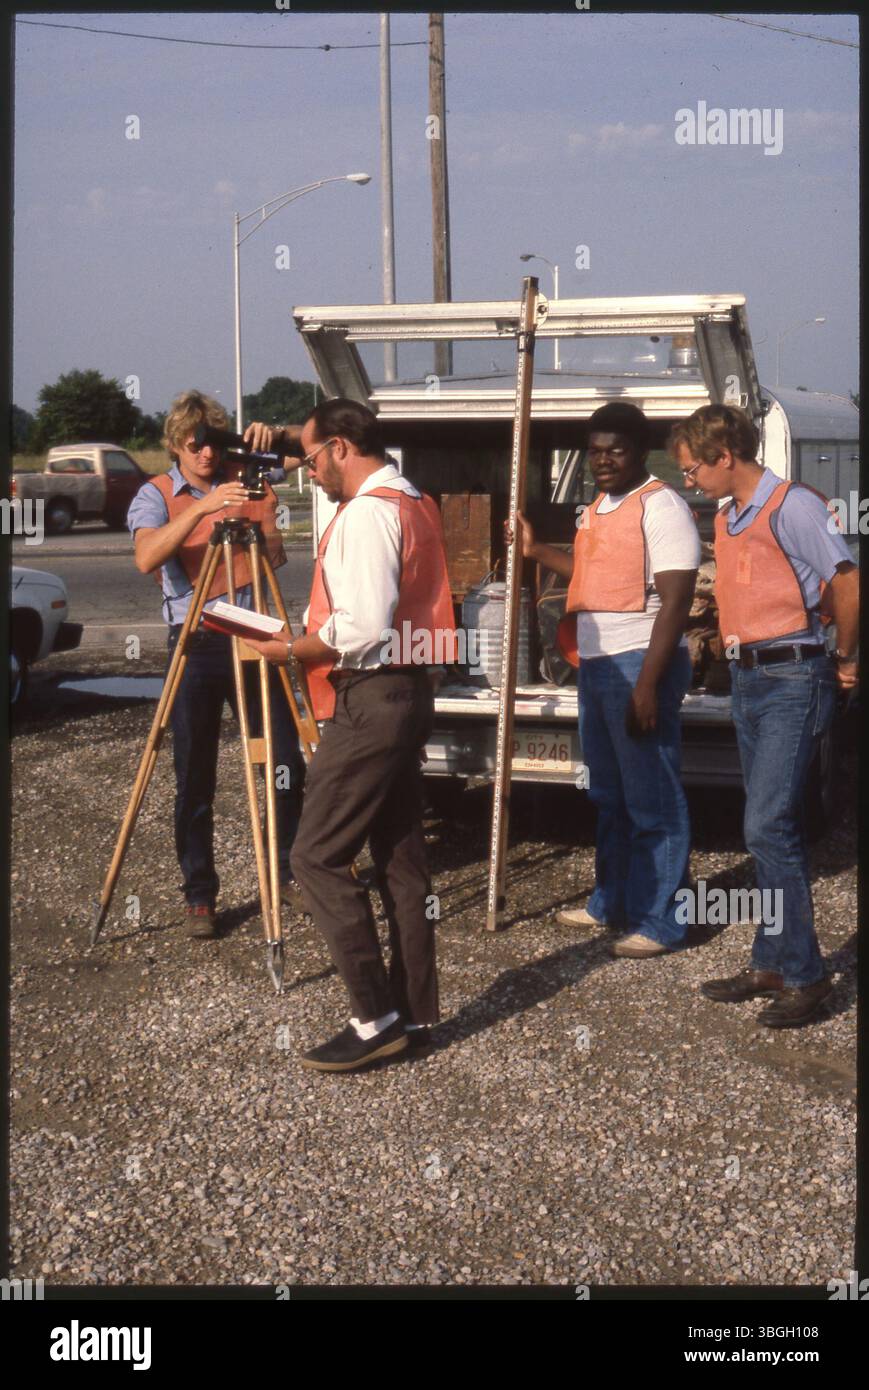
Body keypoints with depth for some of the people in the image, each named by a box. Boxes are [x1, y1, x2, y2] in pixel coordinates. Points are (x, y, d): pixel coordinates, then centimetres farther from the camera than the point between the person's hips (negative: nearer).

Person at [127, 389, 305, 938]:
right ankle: (199, 894, 14)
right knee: (195, 777, 3)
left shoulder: (250, 479, 6)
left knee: (286, 759, 5)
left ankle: (287, 871, 23)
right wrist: (201, 507, -31)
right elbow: (147, 557, -20)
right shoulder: (156, 495, -2)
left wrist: (270, 438, -13)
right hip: (197, 643, -2)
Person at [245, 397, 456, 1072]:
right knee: (401, 855, 12)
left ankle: (377, 1018, -5)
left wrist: (292, 649, -9)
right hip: (409, 692, 10)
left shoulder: (367, 512, -15)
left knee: (318, 856, -6)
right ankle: (415, 1011, 19)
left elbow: (362, 630, -22)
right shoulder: (416, 504, 16)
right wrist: (314, 637, 16)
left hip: (369, 700, -10)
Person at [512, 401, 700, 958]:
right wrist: (538, 551, 24)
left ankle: (659, 922, 5)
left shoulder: (661, 506, -13)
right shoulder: (599, 508, 15)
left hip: (639, 665, -9)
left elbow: (675, 600, -19)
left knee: (652, 800, -3)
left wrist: (647, 683, -24)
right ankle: (612, 901, 30)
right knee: (609, 795, 18)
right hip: (596, 662, 10)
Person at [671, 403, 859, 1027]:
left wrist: (845, 660, -5)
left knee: (769, 827, -13)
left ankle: (805, 975, -5)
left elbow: (847, 582, -14)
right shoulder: (728, 517, 15)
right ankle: (772, 963, 20)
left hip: (792, 681, -9)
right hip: (747, 679, 9)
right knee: (770, 828, 13)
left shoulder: (792, 505, -13)